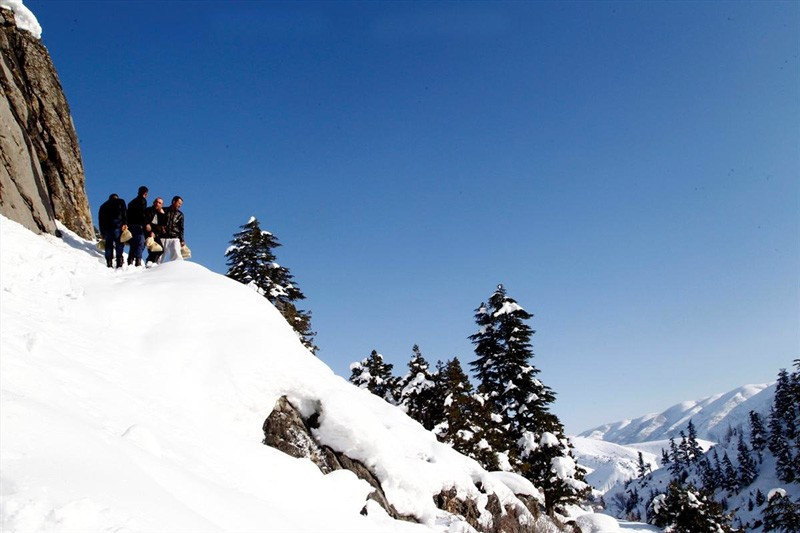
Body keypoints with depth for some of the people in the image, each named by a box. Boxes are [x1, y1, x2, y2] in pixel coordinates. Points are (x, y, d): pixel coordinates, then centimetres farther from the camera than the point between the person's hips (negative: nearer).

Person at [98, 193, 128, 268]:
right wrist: (125, 223, -9)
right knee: (119, 243, -8)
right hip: (117, 225, -4)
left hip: (106, 227, 4)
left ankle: (109, 264, -4)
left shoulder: (103, 206, 29)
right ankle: (119, 264, -20)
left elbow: (100, 219, 24)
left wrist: (102, 232, 23)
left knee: (109, 245, 5)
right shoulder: (120, 201, 18)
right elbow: (124, 212, 0)